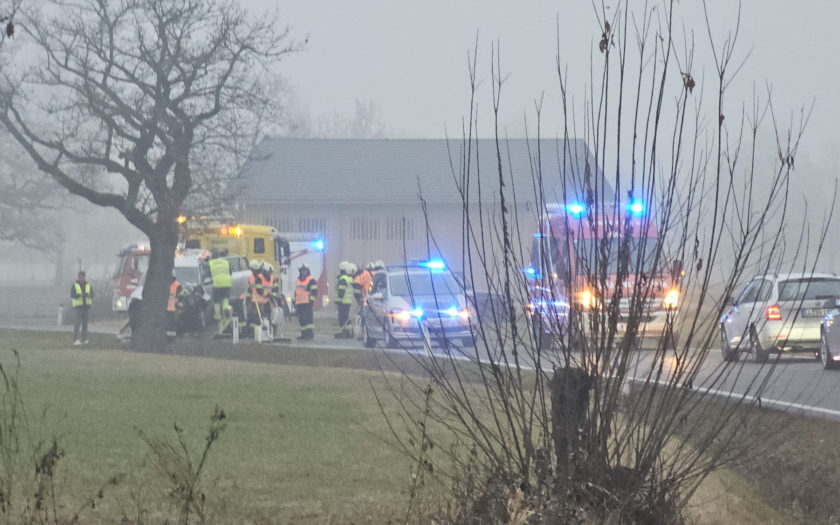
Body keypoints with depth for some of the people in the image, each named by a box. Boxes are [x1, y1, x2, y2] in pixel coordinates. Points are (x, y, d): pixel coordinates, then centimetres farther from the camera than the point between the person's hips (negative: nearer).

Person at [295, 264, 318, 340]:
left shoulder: (311, 280, -4)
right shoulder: (298, 280, 20)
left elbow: (314, 291, -10)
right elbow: (296, 292, 28)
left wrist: (311, 300, -16)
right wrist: (295, 302, 24)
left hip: (307, 303, -8)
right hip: (299, 304, 8)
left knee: (308, 318, -12)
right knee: (301, 319, 7)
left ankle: (310, 333, -11)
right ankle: (304, 333, 11)